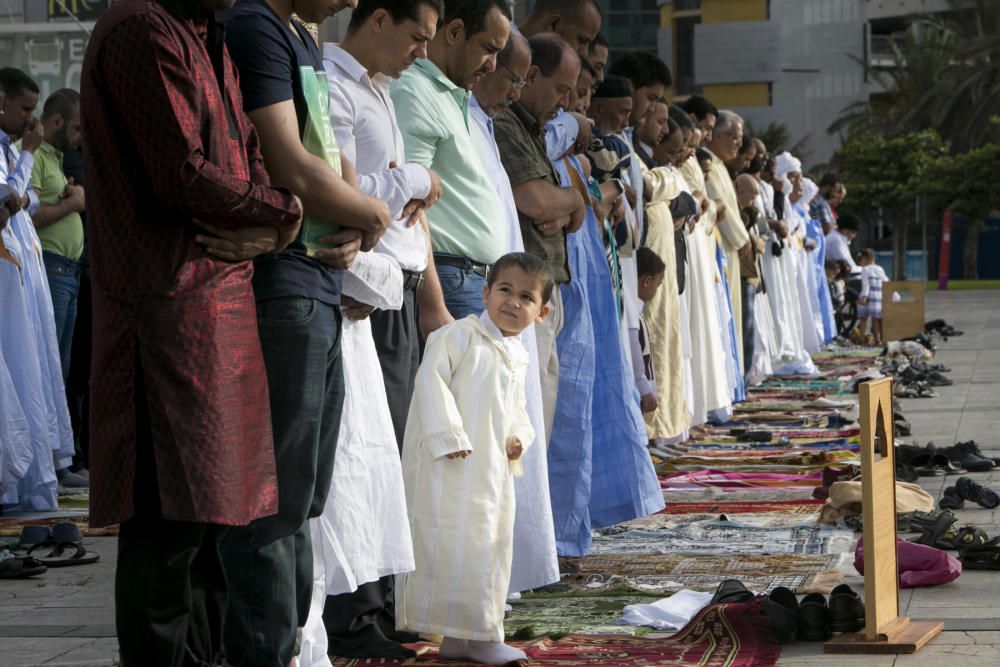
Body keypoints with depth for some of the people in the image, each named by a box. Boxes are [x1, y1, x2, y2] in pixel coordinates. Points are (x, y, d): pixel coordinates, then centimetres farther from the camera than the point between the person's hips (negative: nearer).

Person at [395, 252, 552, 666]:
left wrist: (519, 435, 6)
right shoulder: (459, 336, -7)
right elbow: (431, 379, -16)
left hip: (494, 470, 8)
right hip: (449, 464, -8)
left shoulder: (518, 357, 17)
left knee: (492, 546, 11)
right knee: (452, 542, -9)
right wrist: (447, 436, -22)